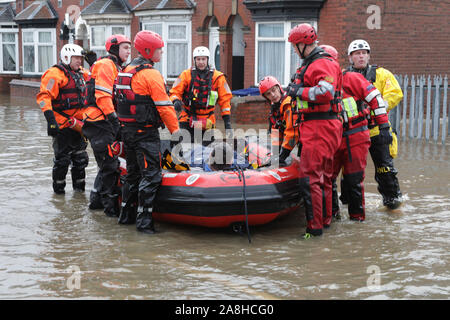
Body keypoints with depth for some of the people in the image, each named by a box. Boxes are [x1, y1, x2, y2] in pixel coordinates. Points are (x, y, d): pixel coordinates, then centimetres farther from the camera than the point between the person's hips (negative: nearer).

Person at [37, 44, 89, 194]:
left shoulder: (81, 73, 15)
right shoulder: (55, 73, -11)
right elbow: (44, 97, -21)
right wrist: (51, 119, -28)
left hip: (77, 124, 8)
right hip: (62, 125, -8)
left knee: (81, 159, 13)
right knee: (62, 159, -2)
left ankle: (79, 187, 25)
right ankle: (58, 190, 12)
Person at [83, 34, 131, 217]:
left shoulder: (116, 68, 22)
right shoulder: (105, 65, -10)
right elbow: (102, 95, -21)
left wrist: (116, 119, 21)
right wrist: (113, 117, -23)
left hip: (107, 122, 10)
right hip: (100, 122, -10)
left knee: (108, 164, 17)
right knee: (109, 164, -8)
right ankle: (111, 206, -3)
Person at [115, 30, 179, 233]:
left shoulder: (127, 70, 13)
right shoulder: (151, 74, -14)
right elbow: (164, 106, -15)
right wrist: (175, 129, -10)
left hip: (128, 130, 9)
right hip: (145, 132, -9)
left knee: (134, 173, 18)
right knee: (151, 175, -7)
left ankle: (127, 214, 25)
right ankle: (144, 221, -8)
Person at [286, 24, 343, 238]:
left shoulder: (322, 64, -14)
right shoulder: (310, 64, 20)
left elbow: (326, 92, -29)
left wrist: (299, 91, -17)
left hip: (320, 128, -11)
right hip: (314, 128, 11)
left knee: (309, 177, -13)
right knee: (323, 175, 18)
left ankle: (315, 226, -13)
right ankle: (325, 220, 28)